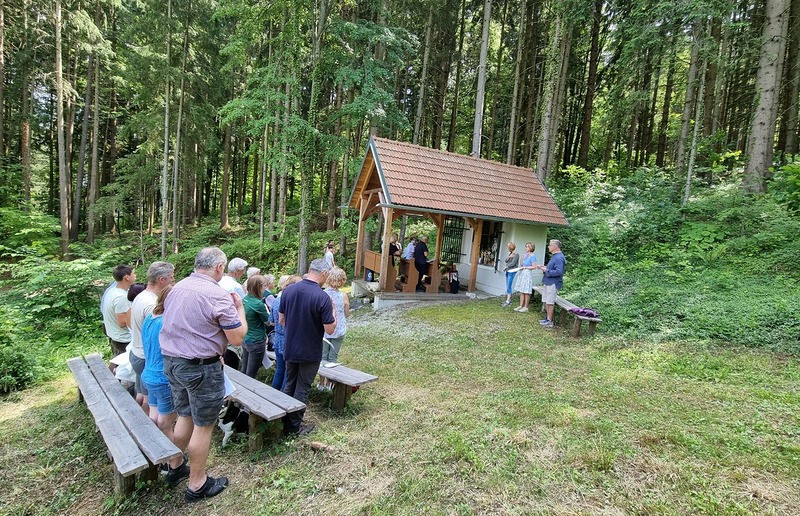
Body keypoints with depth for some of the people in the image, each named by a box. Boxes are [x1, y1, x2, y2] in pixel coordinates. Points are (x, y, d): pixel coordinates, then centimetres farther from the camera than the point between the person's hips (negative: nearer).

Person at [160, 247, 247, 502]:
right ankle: (197, 484, 21)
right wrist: (239, 308, -4)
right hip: (201, 367, -8)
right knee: (203, 425, 8)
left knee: (185, 416, 24)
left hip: (171, 361, 8)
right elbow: (237, 338, -17)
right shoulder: (217, 294, -20)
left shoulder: (176, 288, 5)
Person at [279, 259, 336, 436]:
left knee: (289, 386, 21)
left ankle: (285, 423, 33)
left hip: (290, 349, 5)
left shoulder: (288, 290, -6)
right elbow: (330, 329, -20)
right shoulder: (322, 297, -24)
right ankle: (295, 427, 23)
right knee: (302, 389, 11)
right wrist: (333, 310, -4)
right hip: (310, 353, -5)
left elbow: (281, 319, 3)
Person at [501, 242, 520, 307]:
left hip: (512, 271, -8)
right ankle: (508, 300, 13)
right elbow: (506, 261, 10)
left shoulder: (516, 254, -8)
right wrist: (509, 257, -8)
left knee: (509, 286, -10)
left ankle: (508, 302, -10)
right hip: (508, 271, 8)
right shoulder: (510, 253, 15)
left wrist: (506, 267, -6)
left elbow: (513, 263, -13)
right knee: (508, 286, 8)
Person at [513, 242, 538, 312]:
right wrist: (522, 259, 7)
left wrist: (524, 267, -13)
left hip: (528, 274, -8)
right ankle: (521, 306, 14)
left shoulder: (532, 256, -11)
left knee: (526, 292, -1)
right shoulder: (525, 255, 12)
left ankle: (525, 307, 6)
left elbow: (534, 267, -14)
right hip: (522, 273, 8)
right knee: (521, 291, 9)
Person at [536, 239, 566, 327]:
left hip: (553, 283, -10)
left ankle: (549, 321, 3)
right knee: (546, 301, 14)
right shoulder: (554, 256, 15)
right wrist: (544, 268, 10)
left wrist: (546, 270, -18)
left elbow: (558, 272, -25)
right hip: (548, 282, 10)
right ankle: (548, 318, 23)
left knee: (550, 302, -4)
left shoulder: (559, 258, -17)